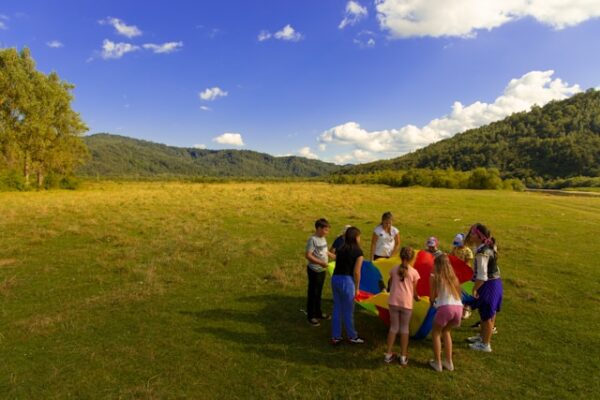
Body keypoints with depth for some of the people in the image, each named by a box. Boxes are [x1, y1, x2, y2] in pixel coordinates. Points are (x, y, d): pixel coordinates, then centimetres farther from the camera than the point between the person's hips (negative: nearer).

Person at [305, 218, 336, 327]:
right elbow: (308, 255, -23)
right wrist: (321, 262, -28)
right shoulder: (313, 239, -20)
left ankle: (318, 313, 35)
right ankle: (311, 317, 16)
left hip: (322, 270, 8)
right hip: (314, 271, -8)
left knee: (319, 293, 20)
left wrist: (333, 256, 11)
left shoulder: (323, 238, 6)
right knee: (313, 293, 4)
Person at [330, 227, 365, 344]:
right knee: (348, 311, 9)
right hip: (346, 281, -6)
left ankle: (335, 337, 25)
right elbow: (356, 272, -9)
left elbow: (338, 264, 4)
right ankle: (352, 337, 27)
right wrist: (357, 288, 0)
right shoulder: (358, 252, -7)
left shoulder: (341, 249, 11)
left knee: (337, 309, 16)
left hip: (335, 279, 6)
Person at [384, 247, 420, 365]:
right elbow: (414, 290, 4)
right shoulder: (414, 272, -2)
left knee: (393, 327, 13)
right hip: (406, 303, -1)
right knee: (404, 328, 12)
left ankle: (388, 354, 15)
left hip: (393, 301, 2)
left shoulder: (394, 269, 4)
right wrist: (417, 297, 25)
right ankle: (403, 357, 16)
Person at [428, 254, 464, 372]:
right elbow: (458, 293, 16)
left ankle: (437, 363, 18)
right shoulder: (453, 277, 19)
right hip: (458, 307, 5)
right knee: (446, 331, 28)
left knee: (436, 333, 18)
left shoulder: (434, 277, 5)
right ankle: (448, 362, 30)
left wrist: (433, 302, 27)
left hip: (446, 307, -5)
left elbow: (432, 297, 5)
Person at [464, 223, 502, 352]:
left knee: (487, 315, 6)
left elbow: (482, 277, -27)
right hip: (494, 282, 10)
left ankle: (485, 344, 21)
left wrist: (474, 289, -17)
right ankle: (483, 336, 42)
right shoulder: (488, 246, 3)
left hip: (489, 285, -10)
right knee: (485, 313, 24)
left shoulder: (482, 253, -26)